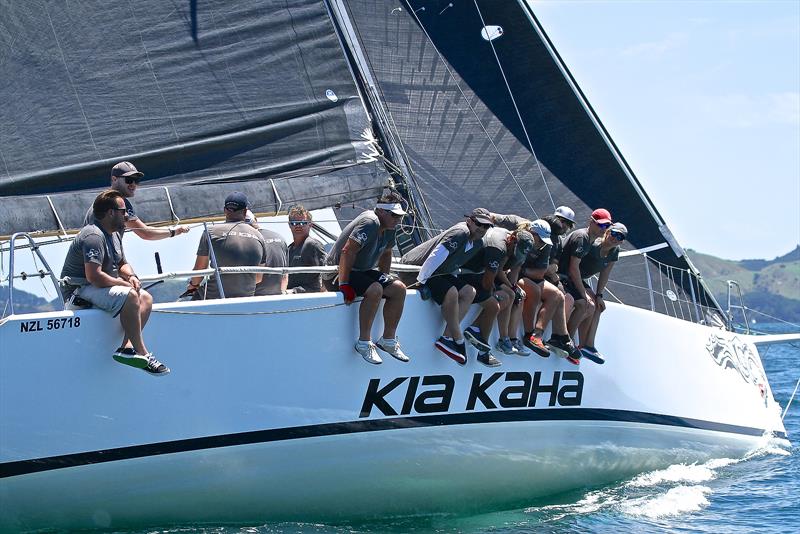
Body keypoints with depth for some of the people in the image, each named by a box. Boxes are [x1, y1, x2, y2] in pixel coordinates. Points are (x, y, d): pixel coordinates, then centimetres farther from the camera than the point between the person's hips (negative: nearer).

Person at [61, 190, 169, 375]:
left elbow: (122, 264, 24)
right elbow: (94, 276, -29)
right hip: (80, 291, -11)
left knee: (146, 298, -1)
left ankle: (127, 347, -20)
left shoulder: (114, 234, 14)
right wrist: (123, 283, -17)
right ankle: (142, 353, -27)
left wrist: (131, 276, 0)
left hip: (102, 287, 11)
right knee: (129, 296, -31)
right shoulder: (94, 236, -20)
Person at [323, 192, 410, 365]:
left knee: (399, 289, -4)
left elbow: (386, 253, 22)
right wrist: (344, 285, -31)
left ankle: (388, 340, 4)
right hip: (337, 274, -10)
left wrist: (385, 279, 16)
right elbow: (348, 252, -30)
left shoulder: (389, 228, 5)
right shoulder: (370, 223, -25)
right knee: (374, 290, -33)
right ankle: (363, 343, -24)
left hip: (363, 271, 10)